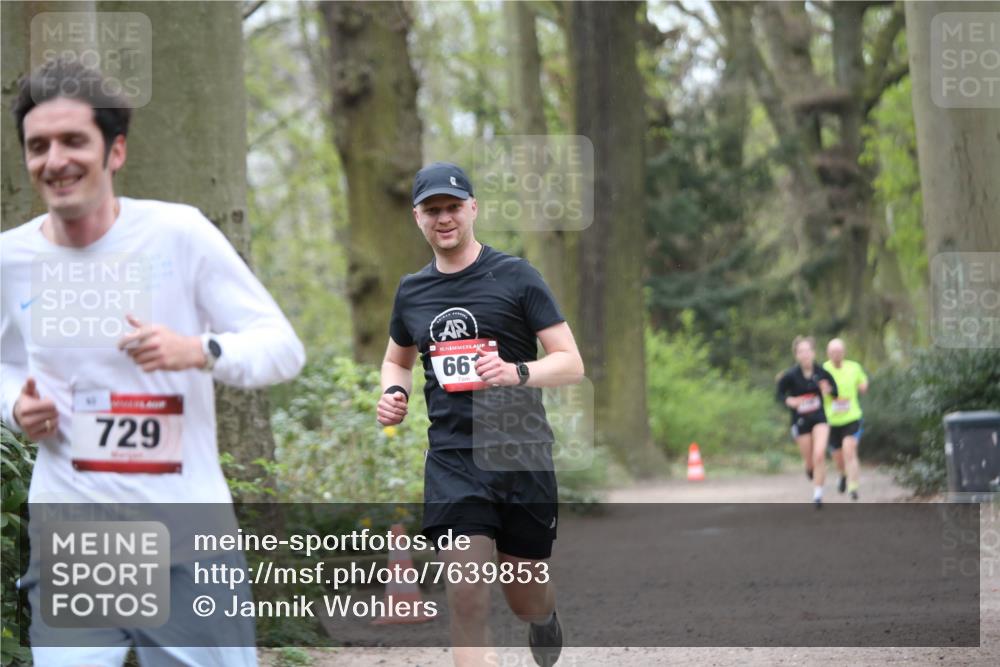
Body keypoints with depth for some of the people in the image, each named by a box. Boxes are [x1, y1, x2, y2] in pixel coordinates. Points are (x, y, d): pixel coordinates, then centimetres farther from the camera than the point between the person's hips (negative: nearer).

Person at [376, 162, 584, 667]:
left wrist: (517, 373, -23)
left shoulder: (515, 276, -2)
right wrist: (394, 393, 5)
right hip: (452, 460, 2)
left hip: (521, 454, -2)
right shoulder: (411, 291, 10)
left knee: (525, 601, 10)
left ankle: (544, 614, 48)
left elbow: (572, 363, -4)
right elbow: (397, 360, 28)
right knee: (467, 598, -14)